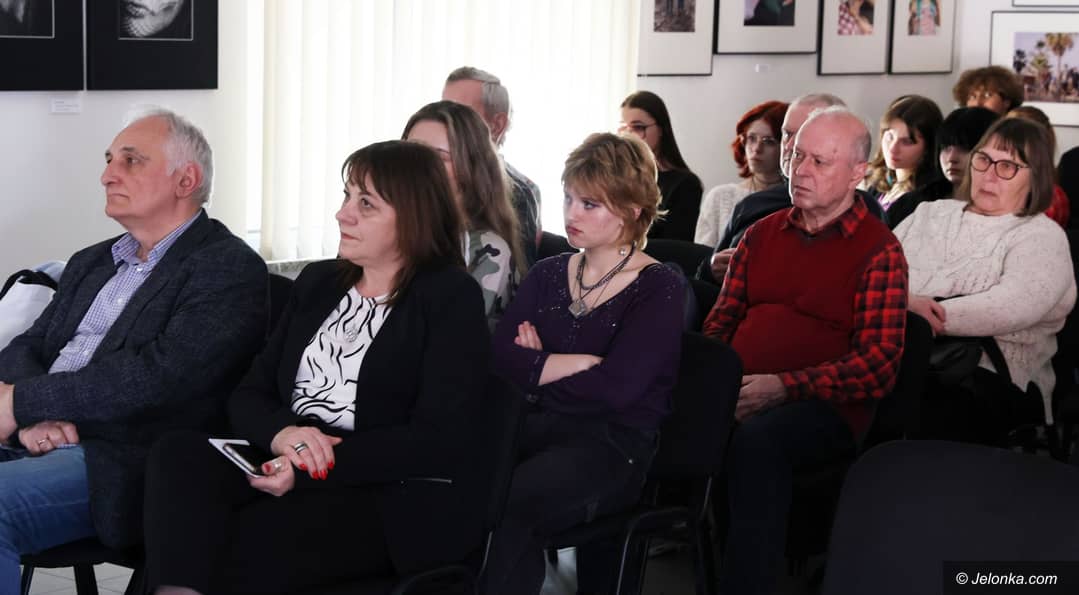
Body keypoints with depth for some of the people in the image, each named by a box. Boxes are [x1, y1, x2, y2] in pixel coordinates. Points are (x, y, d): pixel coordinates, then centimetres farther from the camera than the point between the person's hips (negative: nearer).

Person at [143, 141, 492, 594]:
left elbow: (439, 438, -12)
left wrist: (314, 469, -20)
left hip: (402, 499, -6)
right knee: (180, 451, -25)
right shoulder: (318, 281, 18)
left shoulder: (452, 297, -1)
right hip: (290, 475, 6)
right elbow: (247, 397, 13)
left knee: (237, 549, -33)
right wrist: (282, 434, -13)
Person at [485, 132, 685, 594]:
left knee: (509, 501, -32)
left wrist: (538, 367, -2)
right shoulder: (548, 274, 15)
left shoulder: (659, 289, -2)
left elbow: (617, 388, -15)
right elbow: (500, 357, 1)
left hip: (615, 445, -5)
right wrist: (577, 363, -10)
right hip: (539, 428, 5)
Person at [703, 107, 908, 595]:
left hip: (822, 407, -4)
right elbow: (722, 317, 23)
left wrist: (783, 387, -16)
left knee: (756, 439, -37)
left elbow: (878, 365, -6)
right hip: (737, 393, 5)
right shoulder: (762, 234, 20)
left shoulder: (878, 251, 2)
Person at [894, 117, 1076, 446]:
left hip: (987, 376, -4)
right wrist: (905, 303, -12)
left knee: (933, 418, -37)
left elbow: (1011, 307, -12)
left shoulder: (1042, 237, 7)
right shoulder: (931, 213, 24)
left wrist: (923, 318, -15)